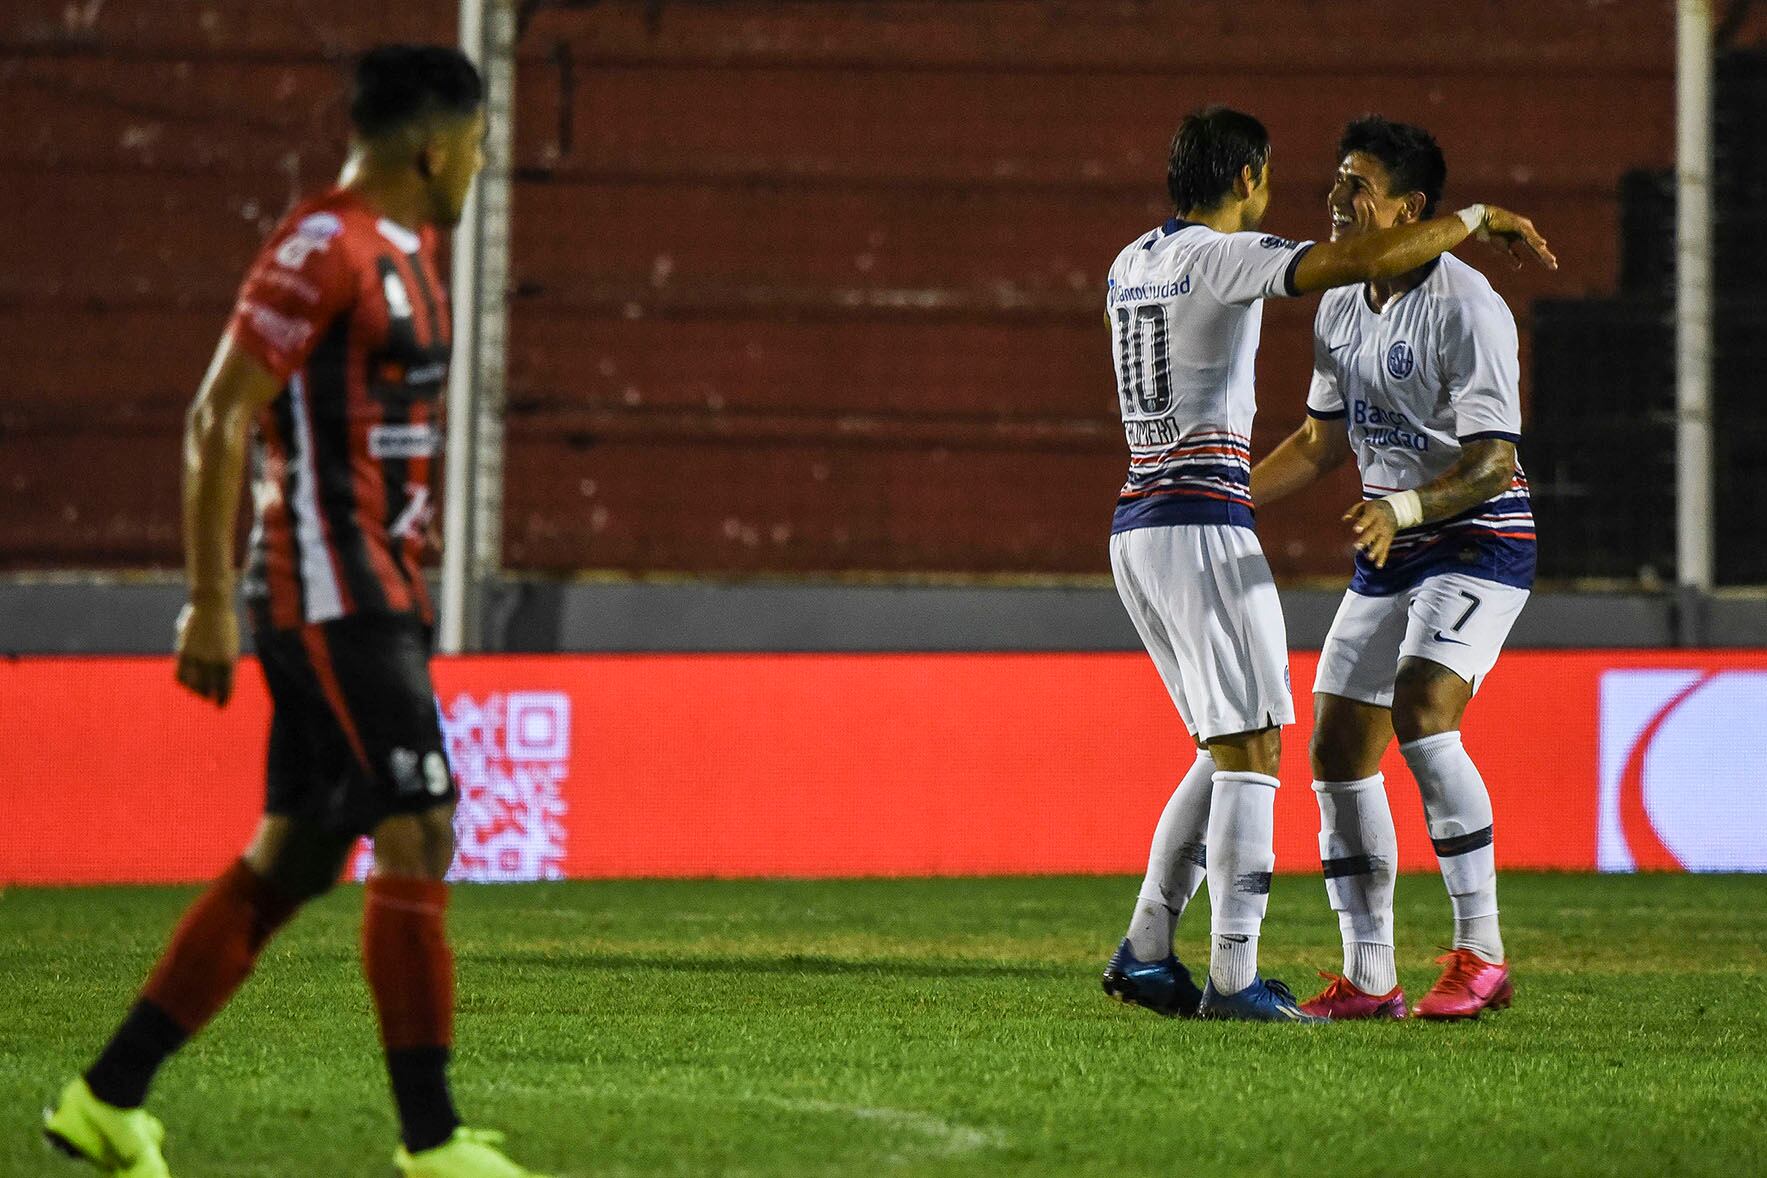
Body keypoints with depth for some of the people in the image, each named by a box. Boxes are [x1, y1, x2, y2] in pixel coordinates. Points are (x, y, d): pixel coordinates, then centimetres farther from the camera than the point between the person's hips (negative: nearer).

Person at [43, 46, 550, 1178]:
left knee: (290, 861, 10)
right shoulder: (322, 247, -13)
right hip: (332, 601, -10)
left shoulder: (404, 253, 17)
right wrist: (211, 603, -17)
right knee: (419, 837, -12)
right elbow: (217, 422, -15)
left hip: (373, 595, 10)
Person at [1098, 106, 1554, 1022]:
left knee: (1226, 752, 15)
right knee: (1251, 750, -6)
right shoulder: (1223, 257, -11)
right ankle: (1233, 978, -10)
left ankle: (1144, 952, 11)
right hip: (1203, 527, -9)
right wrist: (1480, 218, -9)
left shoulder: (1132, 263, 14)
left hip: (1136, 528, 9)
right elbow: (1368, 258, -20)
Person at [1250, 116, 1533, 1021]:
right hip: (1389, 552, 8)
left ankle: (1481, 956, -22)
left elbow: (1494, 462, -22)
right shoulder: (1340, 306, 7)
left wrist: (1402, 508, -37)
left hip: (1480, 542, -8)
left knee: (1421, 713, -27)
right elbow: (1323, 439, 20)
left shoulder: (1465, 306, -18)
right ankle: (1368, 980, 10)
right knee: (1338, 753, 2)